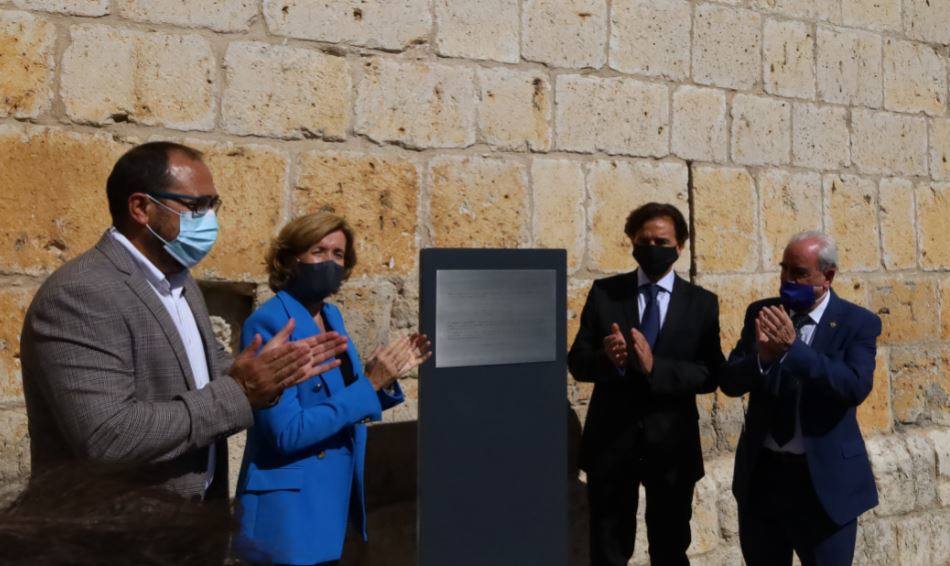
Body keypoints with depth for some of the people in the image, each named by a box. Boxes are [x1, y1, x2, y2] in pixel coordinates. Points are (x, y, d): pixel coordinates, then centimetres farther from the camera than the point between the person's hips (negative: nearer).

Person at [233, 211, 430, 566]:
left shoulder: (332, 315, 6)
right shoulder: (267, 324, -17)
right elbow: (287, 433, -23)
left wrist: (387, 377, -4)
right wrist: (369, 383, -22)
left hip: (339, 496, 8)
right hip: (291, 510, -8)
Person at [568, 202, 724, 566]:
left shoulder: (702, 303, 0)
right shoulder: (604, 292, 0)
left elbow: (710, 375, -8)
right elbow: (577, 362, -2)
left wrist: (655, 367, -23)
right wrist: (605, 358, -23)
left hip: (672, 444, 0)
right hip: (610, 440, 0)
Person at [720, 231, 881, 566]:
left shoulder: (858, 323, -7)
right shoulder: (762, 313, 1)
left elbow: (857, 387, -23)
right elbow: (729, 382, -3)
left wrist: (793, 348, -30)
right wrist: (762, 356, -23)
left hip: (824, 478, -3)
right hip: (761, 473, 4)